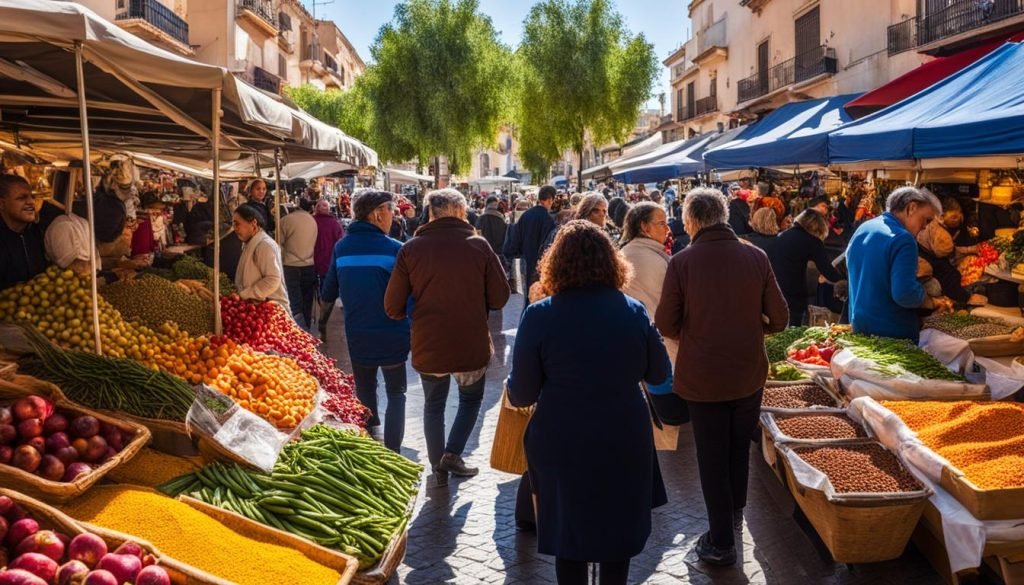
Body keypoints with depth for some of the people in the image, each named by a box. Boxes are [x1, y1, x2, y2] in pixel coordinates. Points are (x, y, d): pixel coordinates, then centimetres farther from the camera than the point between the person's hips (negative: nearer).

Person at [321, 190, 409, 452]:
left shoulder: (341, 247, -1)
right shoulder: (394, 249, -13)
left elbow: (327, 295, 6)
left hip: (357, 336, 4)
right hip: (392, 336, -3)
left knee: (364, 391, 19)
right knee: (396, 393, 11)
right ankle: (391, 455, 4)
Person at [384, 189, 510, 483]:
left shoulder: (411, 249, -7)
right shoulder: (479, 245, -9)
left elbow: (393, 307, -6)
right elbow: (500, 297, -6)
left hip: (428, 346, 1)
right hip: (471, 345, -1)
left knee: (434, 404, 22)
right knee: (471, 398, 23)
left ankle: (438, 468, 26)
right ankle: (452, 454, 8)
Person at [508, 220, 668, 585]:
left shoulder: (539, 316, -13)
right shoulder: (634, 312, -7)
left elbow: (522, 394, -10)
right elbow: (659, 374, 6)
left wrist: (511, 391, 12)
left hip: (562, 443, -1)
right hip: (624, 440, 2)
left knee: (568, 531, 17)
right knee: (619, 529, 21)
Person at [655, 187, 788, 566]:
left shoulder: (682, 262, -14)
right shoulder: (756, 257, -7)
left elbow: (666, 325, -11)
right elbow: (779, 320, -3)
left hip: (702, 376, -3)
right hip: (749, 374, 3)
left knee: (712, 458, 10)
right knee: (740, 449, 23)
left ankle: (722, 542, 16)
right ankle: (735, 513, 43)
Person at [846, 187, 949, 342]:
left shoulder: (862, 229, 8)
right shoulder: (903, 239, -19)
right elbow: (906, 295, -28)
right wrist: (930, 302, -9)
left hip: (859, 326, 8)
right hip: (892, 332, -8)